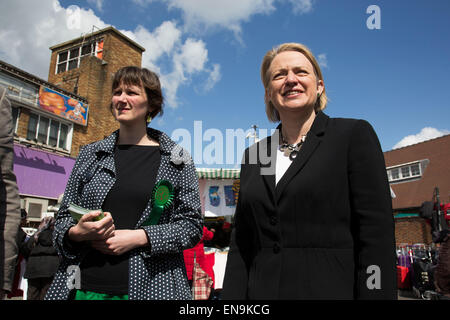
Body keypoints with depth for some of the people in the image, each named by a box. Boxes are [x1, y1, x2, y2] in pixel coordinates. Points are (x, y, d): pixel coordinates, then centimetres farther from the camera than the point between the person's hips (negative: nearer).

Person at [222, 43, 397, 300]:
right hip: (261, 291, 4)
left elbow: (377, 239, -9)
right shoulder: (253, 156, 9)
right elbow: (241, 244, 7)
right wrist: (231, 301, 1)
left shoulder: (355, 135, -3)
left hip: (334, 289, -3)